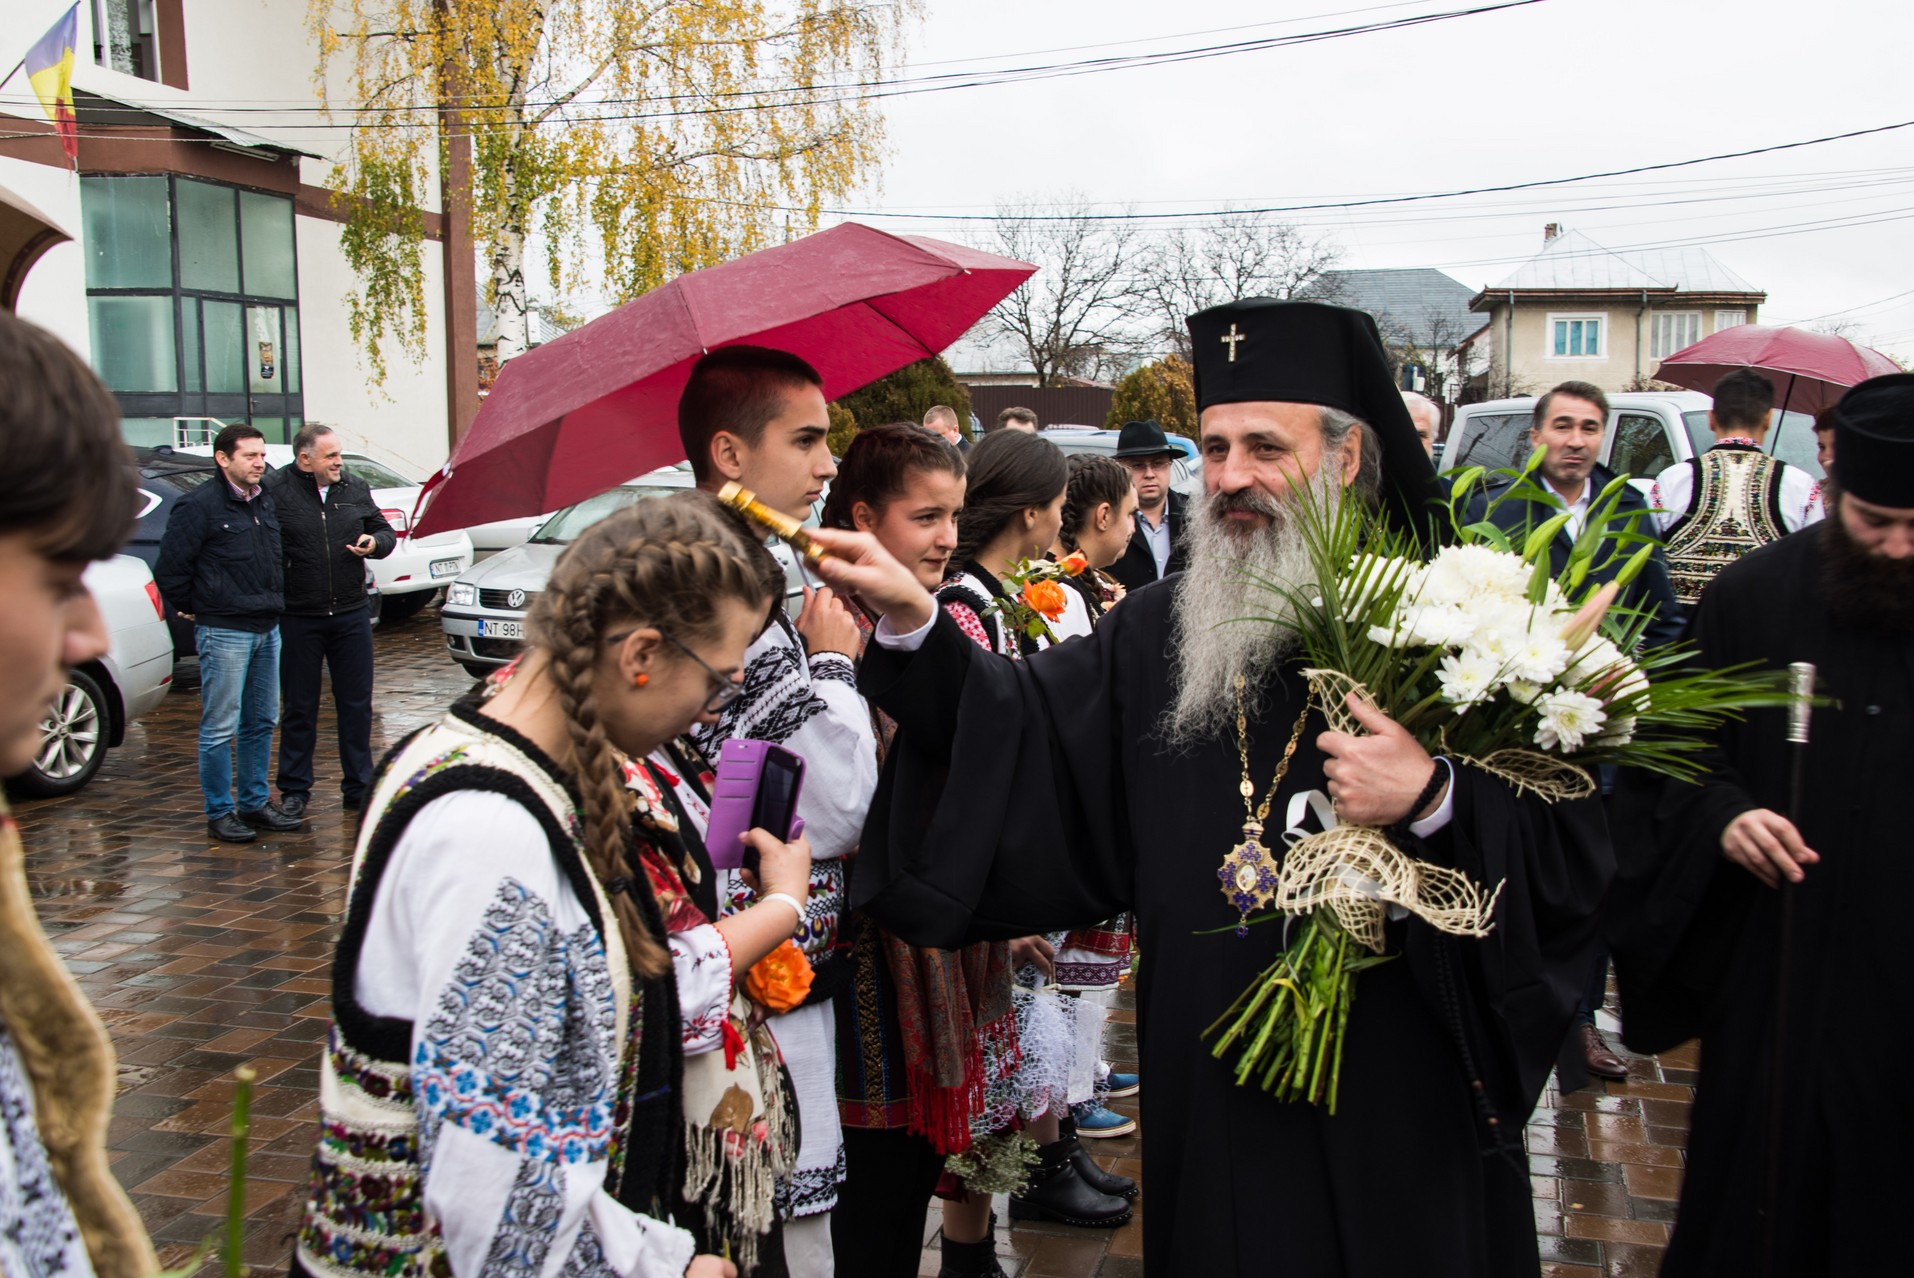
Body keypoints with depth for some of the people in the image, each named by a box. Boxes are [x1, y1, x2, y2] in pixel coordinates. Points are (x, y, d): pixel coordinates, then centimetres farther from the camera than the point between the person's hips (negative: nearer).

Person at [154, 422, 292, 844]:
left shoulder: (266, 502, 11)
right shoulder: (200, 505, -11)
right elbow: (169, 568, -12)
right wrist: (189, 609, -3)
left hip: (268, 629, 7)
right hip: (224, 632, -7)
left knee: (261, 722, 13)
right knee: (220, 727, -1)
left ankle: (255, 802, 23)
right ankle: (220, 812, 7)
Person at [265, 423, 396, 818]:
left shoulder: (356, 489, 6)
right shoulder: (274, 491, -9)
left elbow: (385, 532, 16)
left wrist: (374, 543, -6)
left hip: (351, 614, 4)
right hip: (298, 619, -4)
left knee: (356, 705, 8)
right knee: (298, 708, 7)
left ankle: (359, 786, 19)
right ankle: (294, 790, 18)